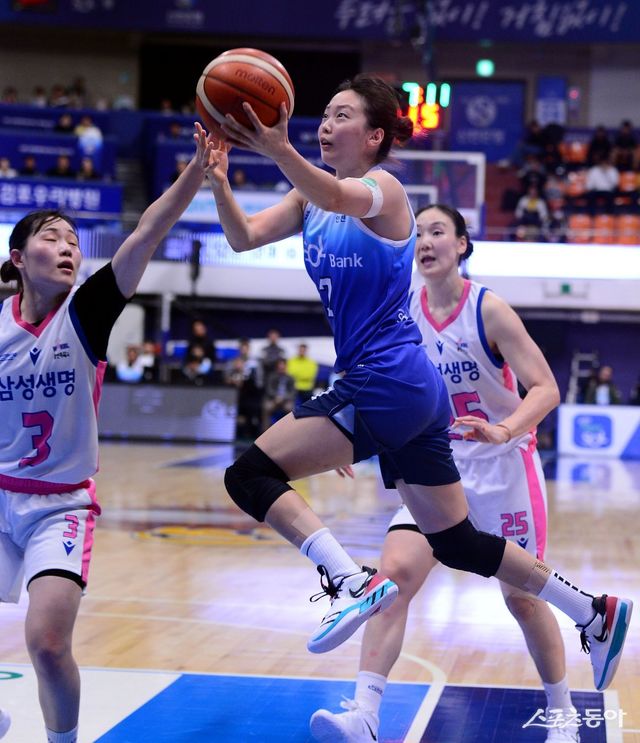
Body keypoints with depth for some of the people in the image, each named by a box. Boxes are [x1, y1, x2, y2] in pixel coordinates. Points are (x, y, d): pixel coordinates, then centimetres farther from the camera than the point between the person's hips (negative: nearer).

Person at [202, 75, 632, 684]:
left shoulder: (384, 188, -7)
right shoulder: (312, 199, 15)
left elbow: (338, 197, -32)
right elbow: (244, 236, 0)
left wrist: (279, 151, -50)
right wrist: (218, 180, -19)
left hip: (388, 383, -9)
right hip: (411, 390, 9)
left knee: (250, 475, -14)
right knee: (456, 543, 15)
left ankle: (351, 583, -21)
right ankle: (595, 614, 23)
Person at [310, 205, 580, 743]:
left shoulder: (489, 310, -14)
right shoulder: (403, 315, -1)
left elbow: (546, 389, -18)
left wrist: (504, 430, -36)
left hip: (503, 466, -3)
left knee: (522, 595, 3)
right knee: (395, 572, -15)